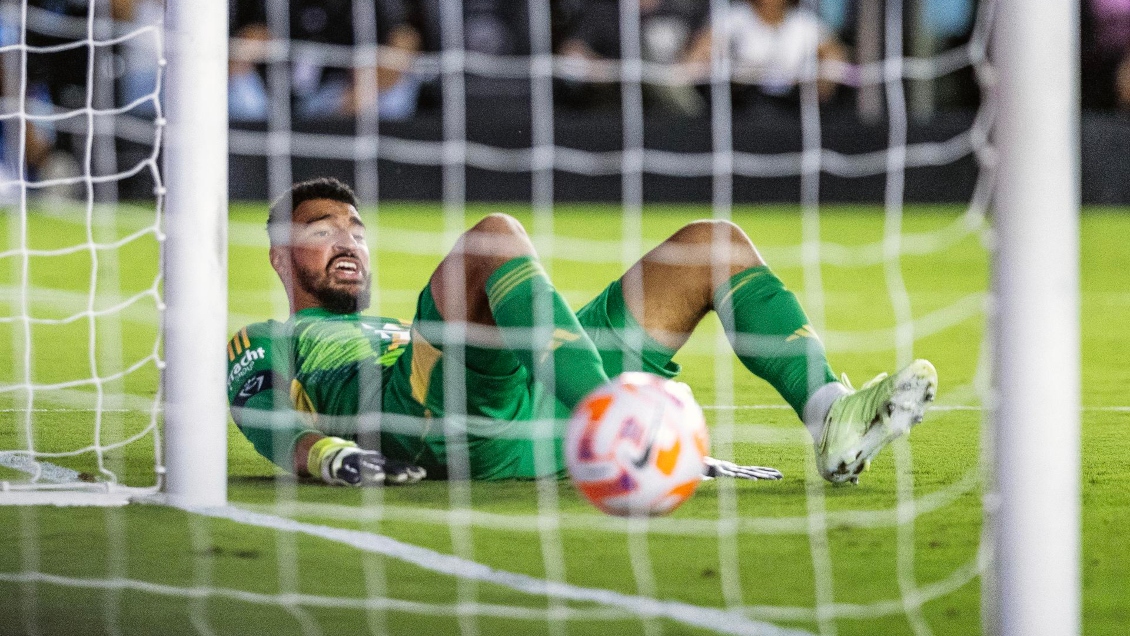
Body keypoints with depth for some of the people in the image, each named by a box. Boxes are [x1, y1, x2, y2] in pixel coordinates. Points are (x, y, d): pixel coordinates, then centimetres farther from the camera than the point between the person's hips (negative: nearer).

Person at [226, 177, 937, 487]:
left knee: (716, 243, 4)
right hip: (452, 419, -7)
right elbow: (271, 423, 4)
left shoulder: (399, 333, 44)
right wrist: (328, 454, -20)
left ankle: (830, 413, -19)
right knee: (495, 237, -30)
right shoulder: (263, 344, 26)